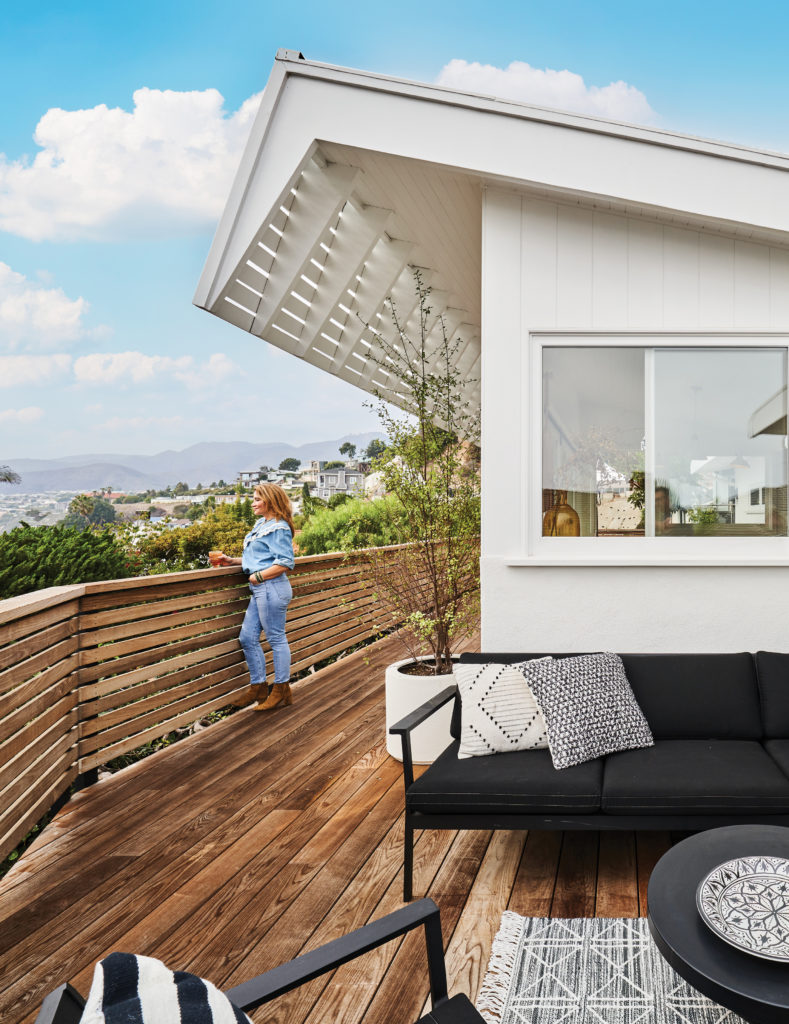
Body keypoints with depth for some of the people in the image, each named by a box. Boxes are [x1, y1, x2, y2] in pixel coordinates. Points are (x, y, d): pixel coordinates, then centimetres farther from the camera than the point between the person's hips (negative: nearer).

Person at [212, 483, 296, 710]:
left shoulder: (278, 529, -13)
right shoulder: (261, 525, 15)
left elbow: (285, 563, -20)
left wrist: (257, 577, -16)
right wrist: (231, 561, 13)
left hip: (272, 588, -10)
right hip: (260, 590, 10)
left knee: (276, 639, 1)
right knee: (247, 638, 11)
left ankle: (281, 691, 14)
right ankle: (258, 689, 20)